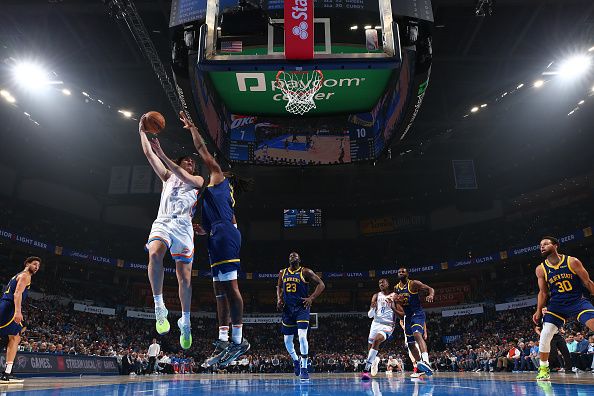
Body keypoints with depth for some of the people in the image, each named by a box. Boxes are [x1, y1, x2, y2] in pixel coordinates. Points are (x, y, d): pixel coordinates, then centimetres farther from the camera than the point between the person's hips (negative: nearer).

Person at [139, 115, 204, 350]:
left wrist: (162, 154, -9)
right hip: (162, 223, 1)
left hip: (183, 226, -1)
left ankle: (185, 322, 13)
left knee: (184, 277, -4)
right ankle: (159, 307, -24)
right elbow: (148, 153, 21)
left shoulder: (198, 180, 19)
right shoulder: (168, 176, 28)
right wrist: (142, 131, 19)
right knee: (154, 254, -34)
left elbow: (184, 177, -4)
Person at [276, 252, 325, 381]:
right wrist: (279, 299, 6)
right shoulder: (282, 273, 8)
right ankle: (295, 361, 37)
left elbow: (321, 284, -5)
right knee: (287, 339, 10)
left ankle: (304, 368, -7)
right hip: (288, 309, 5)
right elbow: (279, 287, 24)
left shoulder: (305, 272, -5)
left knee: (302, 336, -19)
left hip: (302, 308, -5)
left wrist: (311, 298, -15)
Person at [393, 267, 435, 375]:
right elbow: (396, 301, 21)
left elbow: (430, 289, -10)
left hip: (417, 314, -7)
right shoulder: (396, 288, 9)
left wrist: (431, 295, -33)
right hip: (407, 316, 7)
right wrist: (396, 300, -3)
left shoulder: (414, 284, -7)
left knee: (417, 334, -32)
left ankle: (426, 361, -46)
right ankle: (419, 364, 24)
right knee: (410, 343, 10)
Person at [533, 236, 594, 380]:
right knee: (545, 335, -9)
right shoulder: (541, 269, -1)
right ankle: (544, 369, 7)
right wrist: (539, 311, 1)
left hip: (578, 301, -2)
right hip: (557, 305, 2)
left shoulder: (572, 261, -8)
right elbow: (543, 292, 6)